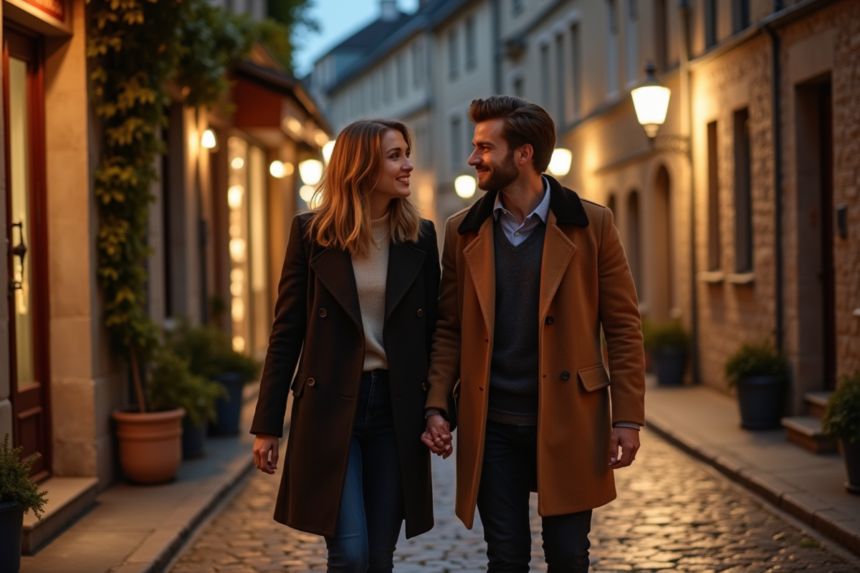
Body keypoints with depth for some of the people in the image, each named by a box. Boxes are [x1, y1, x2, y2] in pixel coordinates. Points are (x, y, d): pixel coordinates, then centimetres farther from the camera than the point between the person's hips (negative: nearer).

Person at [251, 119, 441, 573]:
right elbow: (286, 332, 0)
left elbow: (432, 330, 9)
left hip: (396, 409, 3)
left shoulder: (420, 236, 5)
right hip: (329, 405, -2)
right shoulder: (311, 232, -1)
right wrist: (267, 425, -2)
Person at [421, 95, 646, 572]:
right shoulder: (462, 232, 5)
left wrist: (628, 418, -7)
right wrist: (435, 407, -3)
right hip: (492, 427, 2)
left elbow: (623, 327, -2)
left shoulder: (591, 225, -2)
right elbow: (448, 329, 8)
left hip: (567, 422, -2)